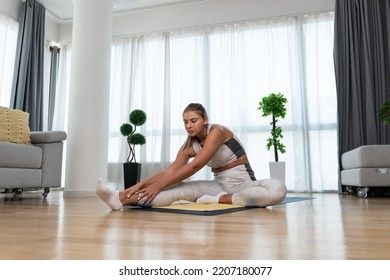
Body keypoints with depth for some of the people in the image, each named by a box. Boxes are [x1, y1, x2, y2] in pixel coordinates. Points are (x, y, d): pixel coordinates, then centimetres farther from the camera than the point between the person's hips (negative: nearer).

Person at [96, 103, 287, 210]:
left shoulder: (217, 131, -18)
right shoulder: (189, 146, 3)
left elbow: (195, 166, -26)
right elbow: (170, 172, -6)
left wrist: (159, 185, -27)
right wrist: (142, 184, -22)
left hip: (244, 183, -4)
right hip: (219, 185, 4)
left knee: (278, 190, -37)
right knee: (178, 189, -21)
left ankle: (219, 200, -32)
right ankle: (122, 198, -36)